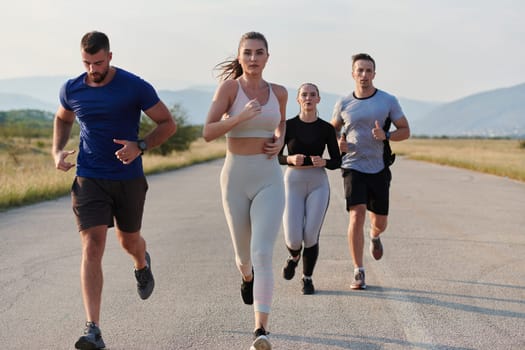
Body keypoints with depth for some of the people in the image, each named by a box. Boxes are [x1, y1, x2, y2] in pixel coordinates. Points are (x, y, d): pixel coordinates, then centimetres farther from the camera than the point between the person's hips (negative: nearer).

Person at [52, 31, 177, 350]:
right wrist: (58, 150, 3)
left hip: (128, 178, -1)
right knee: (92, 248, -13)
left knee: (128, 240, 18)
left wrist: (140, 147, -20)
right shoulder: (72, 90, 0)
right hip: (89, 180, 1)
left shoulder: (135, 87, -10)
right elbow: (63, 119, 22)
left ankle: (142, 264, 59)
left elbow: (168, 124, -4)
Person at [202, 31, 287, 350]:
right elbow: (208, 133, -12)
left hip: (269, 181, 0)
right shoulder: (229, 86, -5)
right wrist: (240, 117, -28)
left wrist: (279, 143, 5)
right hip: (235, 179, 0)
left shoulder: (279, 92, 6)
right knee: (245, 254, 17)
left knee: (263, 255, -18)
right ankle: (247, 275, 56)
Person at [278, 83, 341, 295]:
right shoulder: (288, 126, 0)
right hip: (293, 183, 0)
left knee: (311, 236, -9)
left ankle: (307, 278, 15)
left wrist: (323, 162, -16)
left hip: (318, 184, 0)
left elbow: (337, 161, 5)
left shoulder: (326, 129, 2)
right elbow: (275, 156, 3)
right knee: (293, 239, -9)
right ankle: (294, 256, 29)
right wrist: (290, 159, -18)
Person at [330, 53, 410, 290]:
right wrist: (338, 144, -6)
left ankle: (374, 236, 50)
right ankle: (358, 272, -10)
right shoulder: (343, 104, 1)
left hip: (379, 168, 1)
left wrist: (385, 136, -17)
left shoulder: (388, 101, -1)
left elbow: (405, 131, 4)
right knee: (357, 215, -17)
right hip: (353, 167, -1)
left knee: (380, 221, 10)